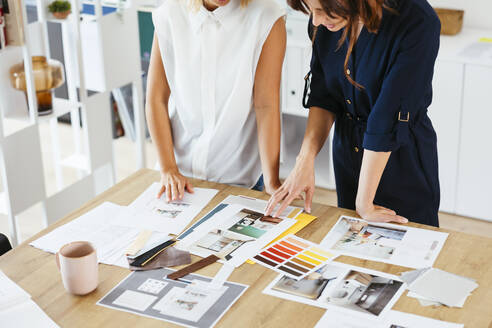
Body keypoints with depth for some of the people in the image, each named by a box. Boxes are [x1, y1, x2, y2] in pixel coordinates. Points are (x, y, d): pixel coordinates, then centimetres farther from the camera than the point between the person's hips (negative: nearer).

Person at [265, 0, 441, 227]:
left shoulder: (416, 21, -29)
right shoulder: (325, 22, -11)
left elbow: (389, 120, -28)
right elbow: (323, 97, -3)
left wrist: (364, 204, -24)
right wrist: (305, 160, -17)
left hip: (403, 159, -5)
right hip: (347, 153, 5)